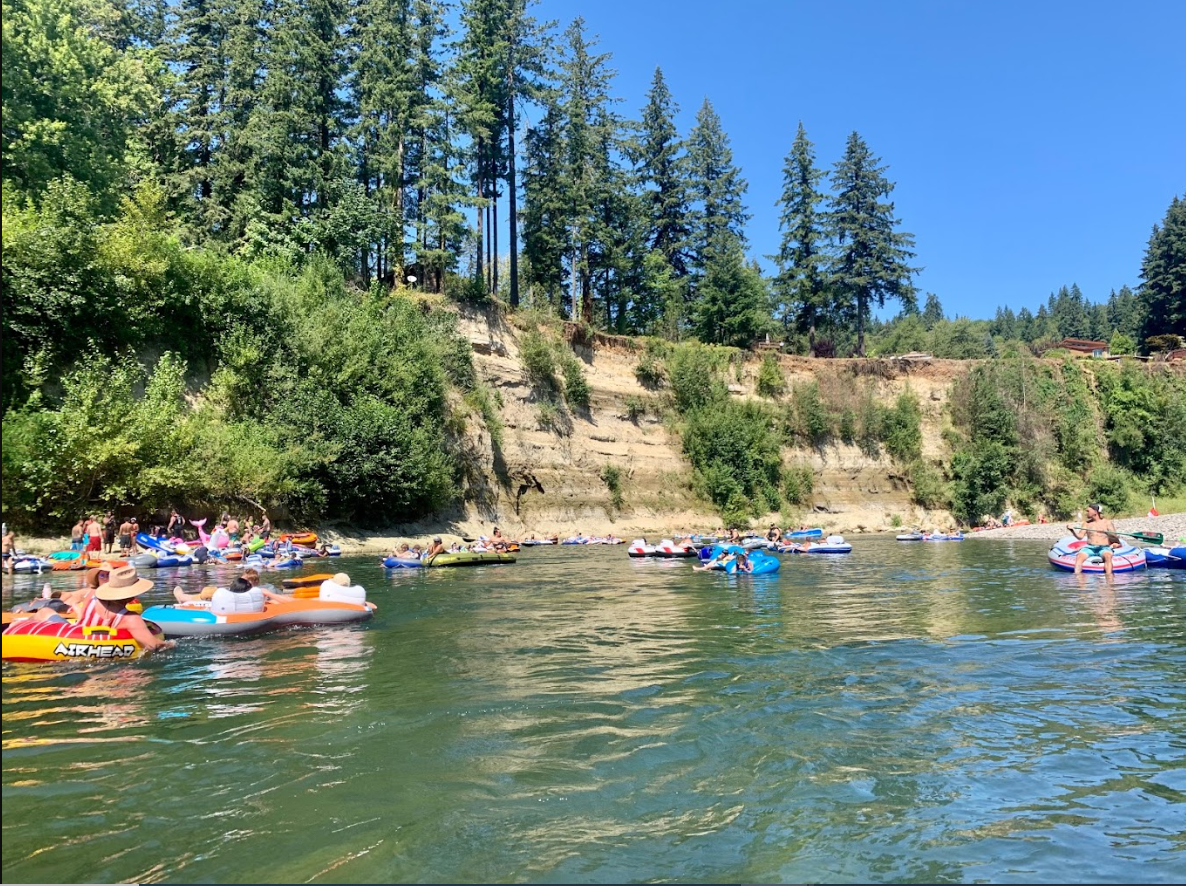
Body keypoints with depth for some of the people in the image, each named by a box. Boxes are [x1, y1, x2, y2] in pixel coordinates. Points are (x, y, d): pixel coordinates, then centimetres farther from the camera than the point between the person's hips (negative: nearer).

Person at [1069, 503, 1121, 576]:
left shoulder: (1108, 523, 7)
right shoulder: (1087, 523, 15)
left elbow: (1115, 538, -2)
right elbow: (1080, 536, 6)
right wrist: (1072, 530, -12)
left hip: (1104, 548, -2)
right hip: (1089, 548, 2)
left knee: (1108, 556, -37)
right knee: (1079, 556, -29)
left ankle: (1109, 576, -48)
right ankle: (1076, 576, -42)